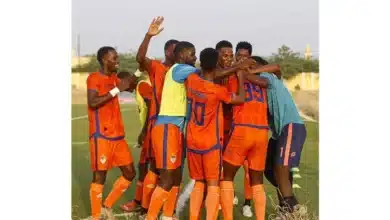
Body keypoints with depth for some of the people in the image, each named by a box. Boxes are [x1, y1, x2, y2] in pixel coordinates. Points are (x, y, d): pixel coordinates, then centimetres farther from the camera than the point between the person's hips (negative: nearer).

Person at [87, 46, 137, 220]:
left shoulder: (114, 78, 14)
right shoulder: (93, 78, -9)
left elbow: (131, 87, 31)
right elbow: (92, 103, -24)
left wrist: (132, 79, 9)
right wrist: (117, 90, -23)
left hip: (117, 135, 8)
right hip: (101, 136, -8)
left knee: (130, 173, 10)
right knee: (99, 176, -2)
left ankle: (107, 206, 23)